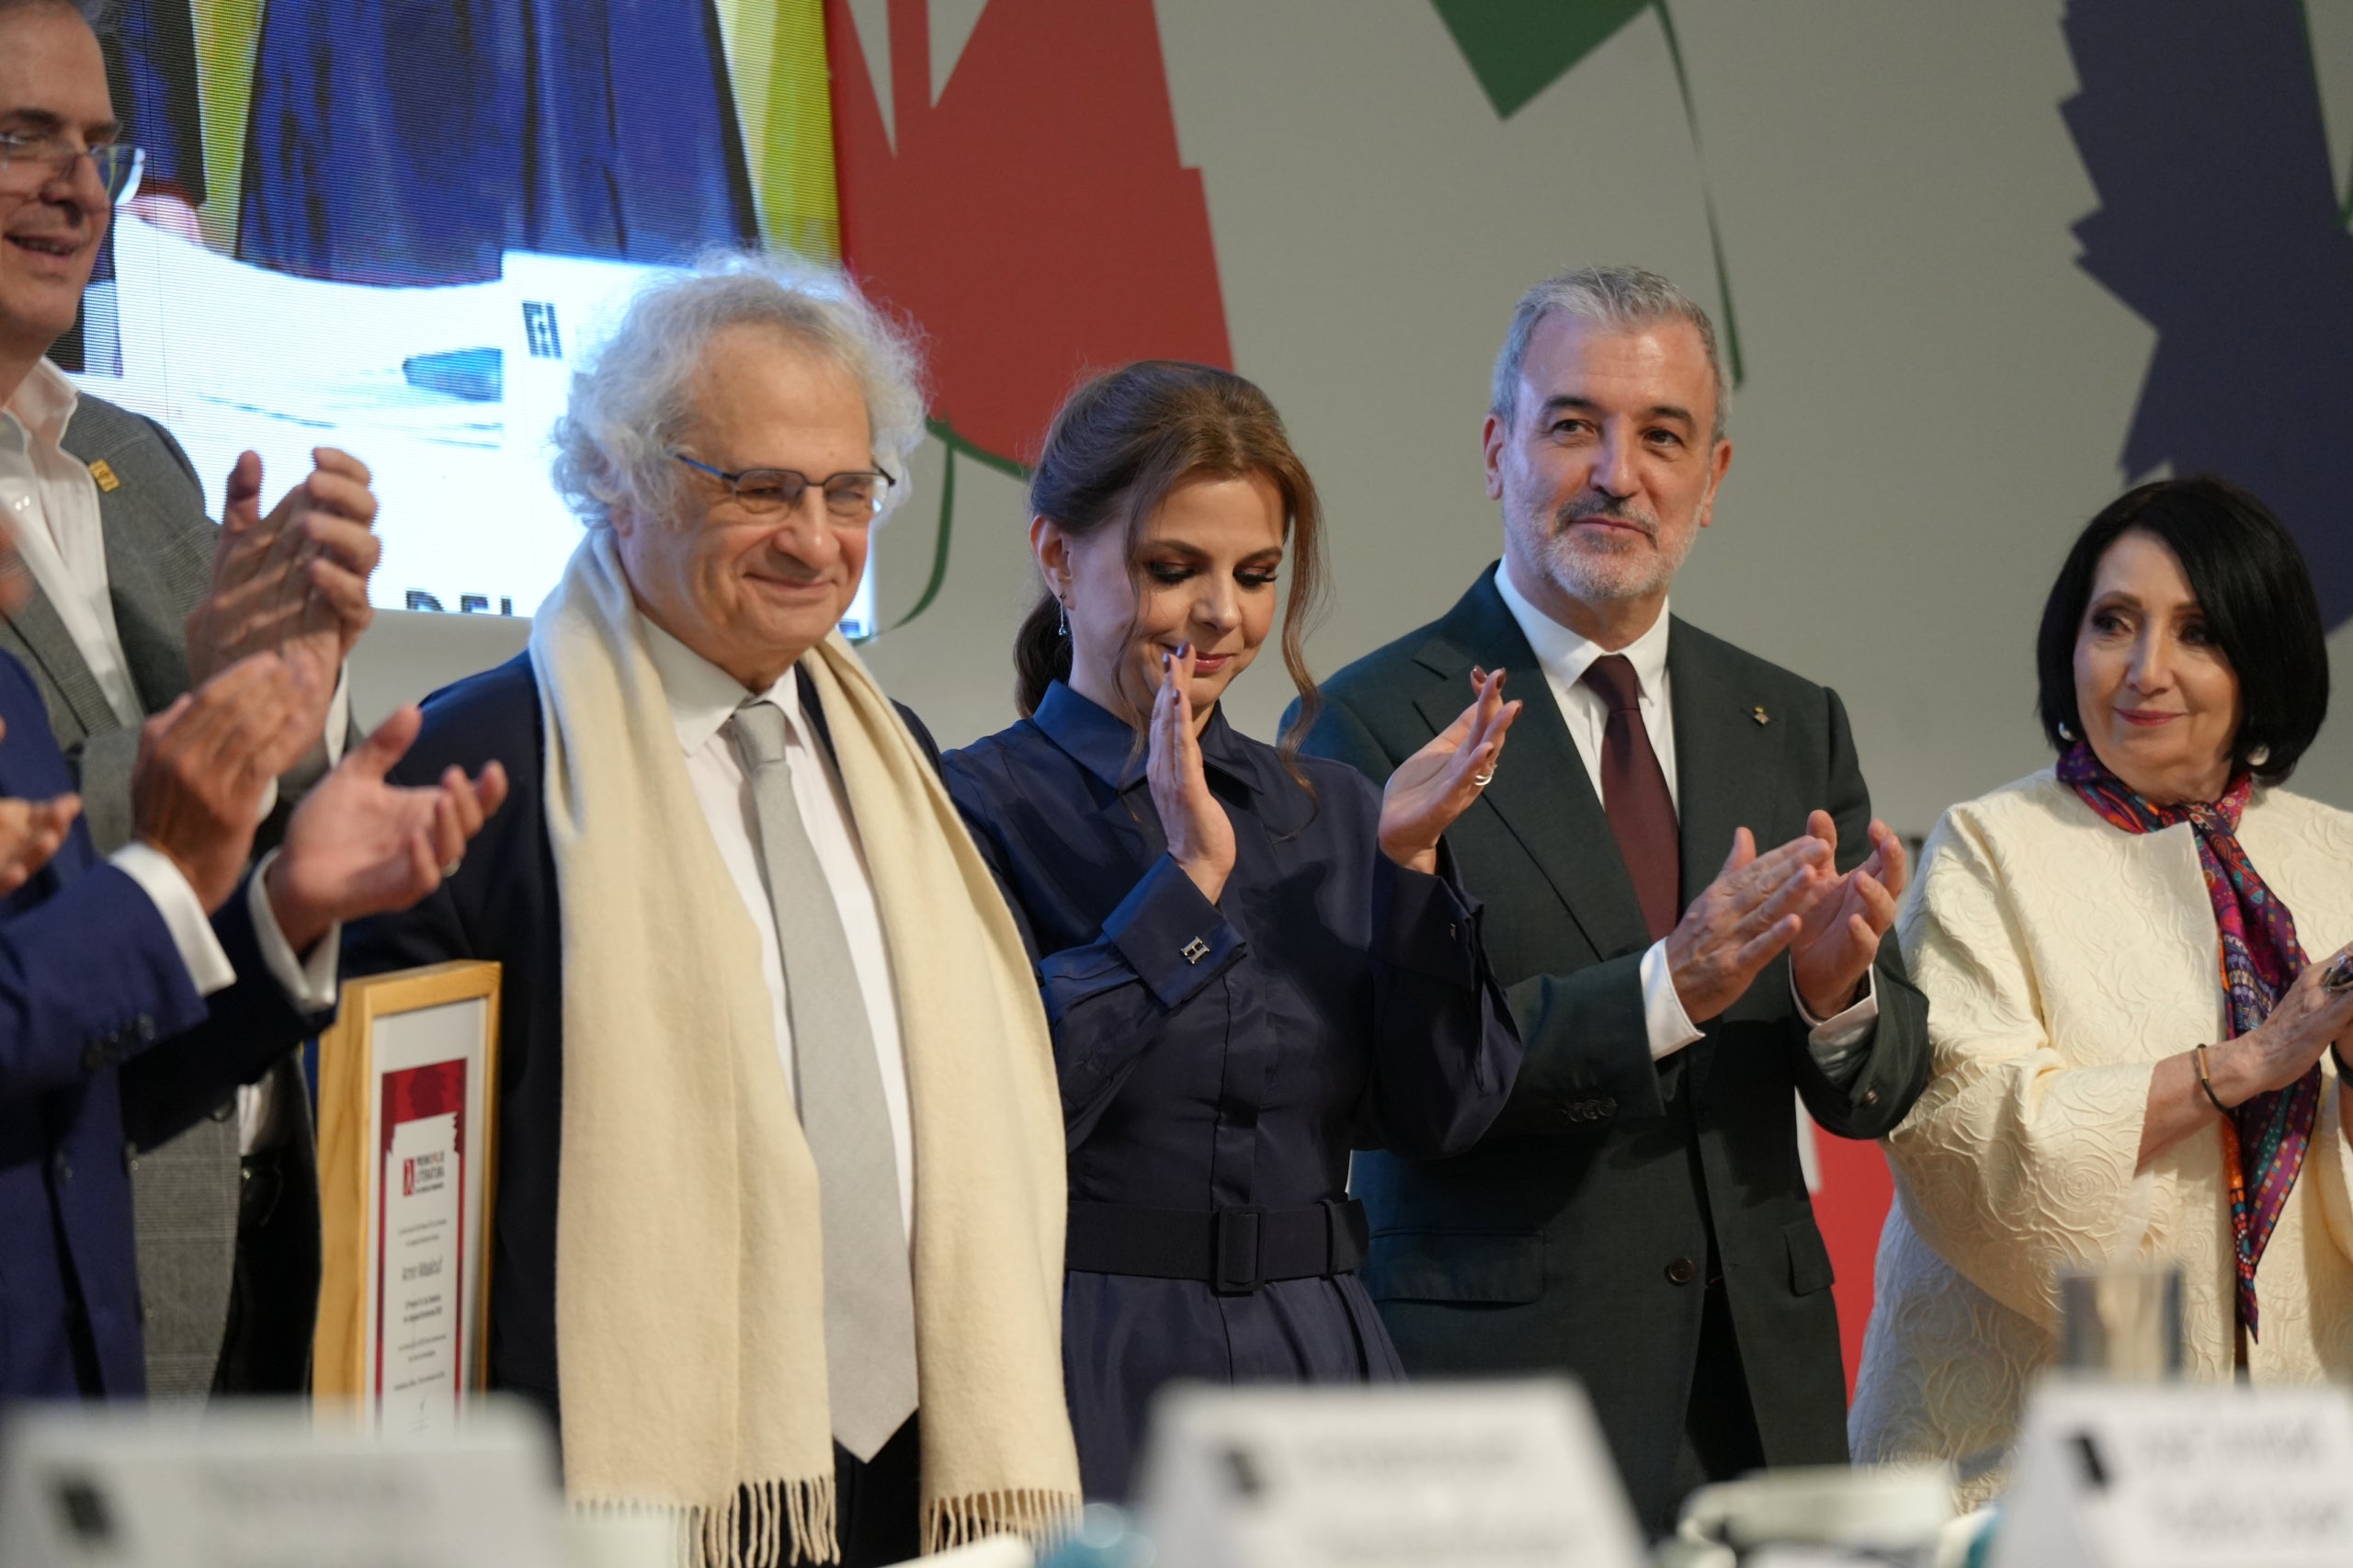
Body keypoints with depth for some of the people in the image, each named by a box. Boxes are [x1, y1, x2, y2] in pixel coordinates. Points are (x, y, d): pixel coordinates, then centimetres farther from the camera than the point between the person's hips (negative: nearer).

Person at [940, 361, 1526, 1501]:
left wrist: (1409, 864, -8)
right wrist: (1187, 880, -18)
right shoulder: (980, 806, -4)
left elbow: (1441, 1117, 3)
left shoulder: (1330, 815, 12)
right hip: (1094, 1381, -4)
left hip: (1318, 1364, 5)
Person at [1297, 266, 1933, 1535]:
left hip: (1759, 1389, 4)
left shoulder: (1795, 729, 13)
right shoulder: (1378, 722, -3)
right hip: (1492, 1377, -4)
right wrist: (1668, 988, -23)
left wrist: (1838, 992, -13)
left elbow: (1879, 1093, 10)